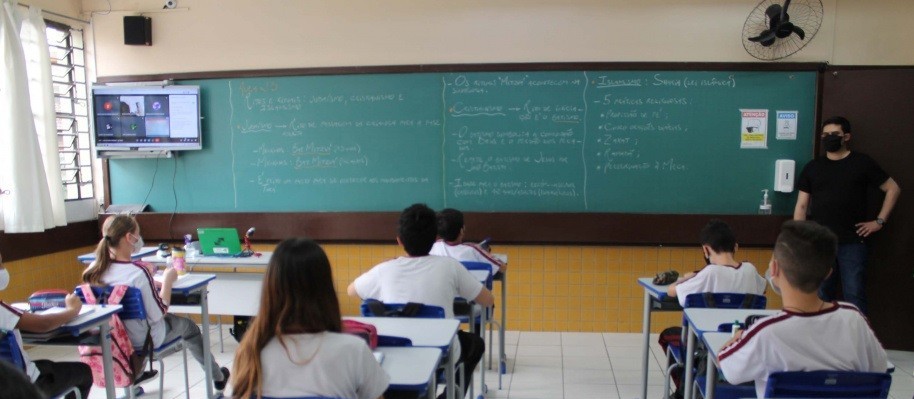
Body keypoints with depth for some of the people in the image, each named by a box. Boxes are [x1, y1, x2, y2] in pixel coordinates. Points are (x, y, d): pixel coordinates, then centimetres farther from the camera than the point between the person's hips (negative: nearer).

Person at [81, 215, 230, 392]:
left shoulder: (95, 269, -13)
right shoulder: (138, 272, -32)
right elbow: (159, 313, -23)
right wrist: (167, 281, -13)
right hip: (143, 340, -6)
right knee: (188, 325, 22)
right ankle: (218, 377, 39)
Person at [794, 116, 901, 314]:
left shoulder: (862, 163, 1)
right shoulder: (813, 167, 7)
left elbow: (893, 189, 7)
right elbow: (801, 205, 7)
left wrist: (880, 221, 0)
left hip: (852, 242, -2)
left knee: (854, 294, 0)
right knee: (820, 294, 10)